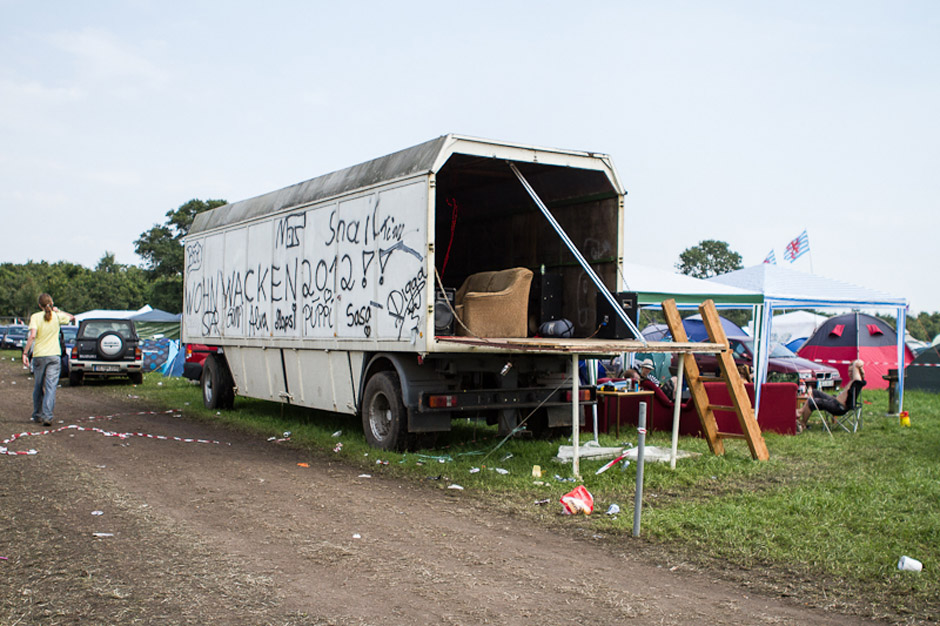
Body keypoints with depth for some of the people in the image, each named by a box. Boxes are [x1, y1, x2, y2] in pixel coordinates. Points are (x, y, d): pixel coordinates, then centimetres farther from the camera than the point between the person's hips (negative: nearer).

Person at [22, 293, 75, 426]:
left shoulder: (35, 317, -4)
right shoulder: (57, 316, 1)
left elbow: (32, 336, -16)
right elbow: (71, 317, 21)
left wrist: (25, 352, -12)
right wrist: (58, 310, 24)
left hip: (39, 355, 0)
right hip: (54, 355, 0)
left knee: (38, 386, 15)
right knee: (51, 387, -4)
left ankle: (37, 415, 26)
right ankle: (47, 416, -15)